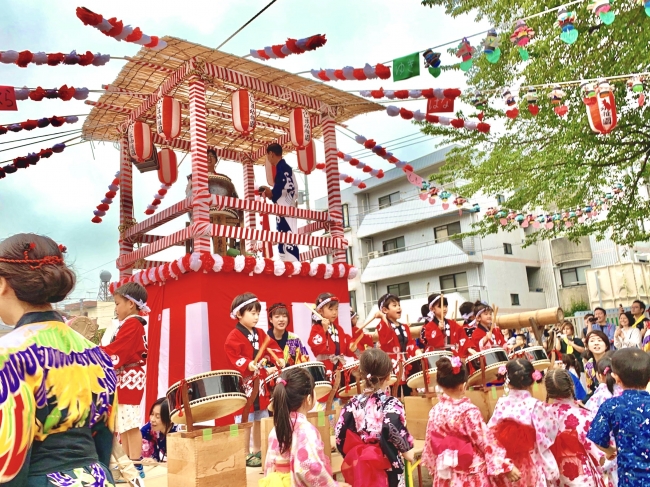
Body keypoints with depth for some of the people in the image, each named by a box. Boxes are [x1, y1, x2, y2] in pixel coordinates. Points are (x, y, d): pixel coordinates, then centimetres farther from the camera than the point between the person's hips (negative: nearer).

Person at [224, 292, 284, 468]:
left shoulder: (260, 334, 8)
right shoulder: (234, 337, -13)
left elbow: (272, 347, 11)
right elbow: (235, 360, -20)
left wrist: (279, 359, -7)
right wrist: (250, 366, -34)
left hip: (261, 383, 7)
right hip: (244, 384, -7)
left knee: (260, 418, 16)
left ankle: (258, 451, 29)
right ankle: (246, 454, 14)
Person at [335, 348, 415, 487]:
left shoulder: (353, 404, -4)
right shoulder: (392, 404, -17)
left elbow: (340, 437, -3)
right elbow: (395, 433, -29)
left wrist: (356, 457, 10)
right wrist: (408, 451, -11)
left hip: (359, 471, 4)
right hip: (387, 471, -4)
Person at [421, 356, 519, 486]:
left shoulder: (435, 411, -5)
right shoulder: (469, 410, -22)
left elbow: (430, 444, 4)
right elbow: (486, 441, -16)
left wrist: (434, 468, 19)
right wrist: (507, 466, -5)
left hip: (446, 475, 5)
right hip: (472, 476, -5)